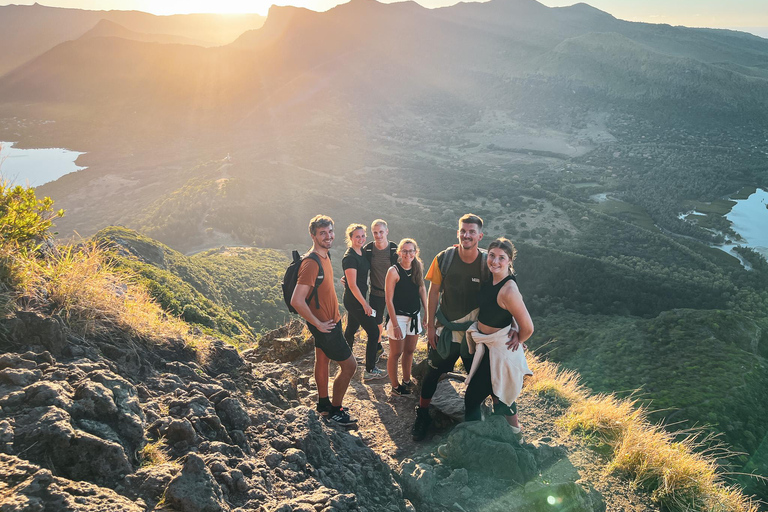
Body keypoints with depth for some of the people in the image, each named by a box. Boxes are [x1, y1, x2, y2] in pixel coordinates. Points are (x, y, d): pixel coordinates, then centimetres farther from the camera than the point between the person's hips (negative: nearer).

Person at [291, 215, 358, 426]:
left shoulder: (325, 255, 4)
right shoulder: (311, 263, -27)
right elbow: (296, 301, -32)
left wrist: (334, 315, 15)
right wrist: (318, 324, -22)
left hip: (329, 320, 9)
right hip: (324, 324, -9)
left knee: (323, 360, 21)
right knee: (349, 365, -1)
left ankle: (324, 403, 38)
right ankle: (334, 411, 14)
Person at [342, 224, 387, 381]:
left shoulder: (362, 252, 8)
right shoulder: (349, 257, -19)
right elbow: (352, 285, -21)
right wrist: (365, 304, -20)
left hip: (359, 298, 9)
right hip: (354, 300, -9)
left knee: (351, 330, 19)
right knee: (373, 332, -5)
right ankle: (370, 371, 3)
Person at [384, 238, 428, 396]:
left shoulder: (418, 268, -1)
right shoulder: (394, 271, -17)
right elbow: (388, 300, -15)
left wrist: (427, 313, 9)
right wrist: (395, 325, -16)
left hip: (415, 316, 6)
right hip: (399, 317, -6)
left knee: (409, 351, 19)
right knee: (395, 353, 7)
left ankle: (406, 381, 36)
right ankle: (395, 387, 22)